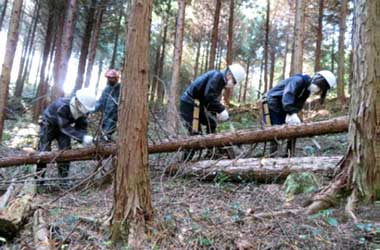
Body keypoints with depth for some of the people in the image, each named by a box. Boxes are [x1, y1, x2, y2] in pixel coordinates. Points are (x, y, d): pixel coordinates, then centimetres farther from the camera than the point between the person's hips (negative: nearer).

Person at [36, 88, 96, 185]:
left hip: (63, 126, 5)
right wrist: (82, 137, -53)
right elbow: (65, 127, -43)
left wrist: (85, 138, -38)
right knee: (44, 151, -7)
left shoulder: (83, 110, -21)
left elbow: (81, 127, -16)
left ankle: (64, 177, 5)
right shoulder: (62, 106, -41)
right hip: (49, 124, -5)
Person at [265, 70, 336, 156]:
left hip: (284, 105, 8)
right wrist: (292, 114, -51)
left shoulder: (307, 90, 0)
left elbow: (298, 105, -6)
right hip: (274, 101, -8)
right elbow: (288, 95, -40)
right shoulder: (299, 80, -26)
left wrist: (290, 115, -25)